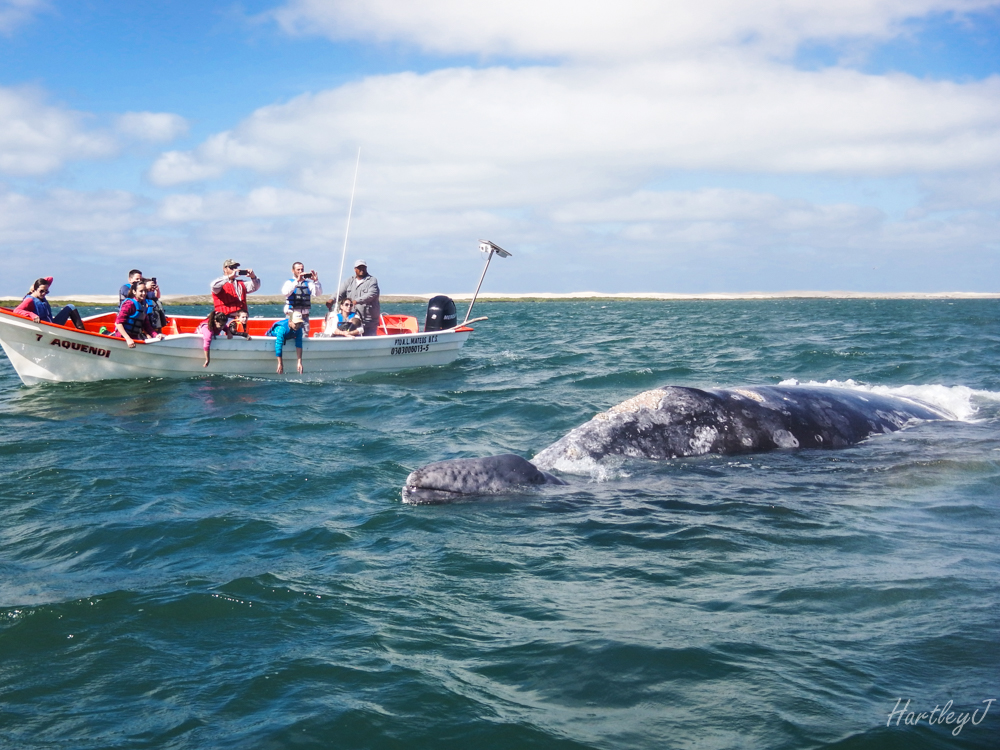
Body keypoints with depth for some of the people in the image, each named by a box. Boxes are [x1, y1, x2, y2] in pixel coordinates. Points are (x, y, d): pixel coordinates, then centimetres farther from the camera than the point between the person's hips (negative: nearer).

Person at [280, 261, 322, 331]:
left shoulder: (308, 283, 11)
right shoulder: (289, 283, 4)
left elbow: (318, 293, -2)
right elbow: (285, 292, -18)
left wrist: (316, 281, -17)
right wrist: (297, 281, -26)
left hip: (305, 316, 3)